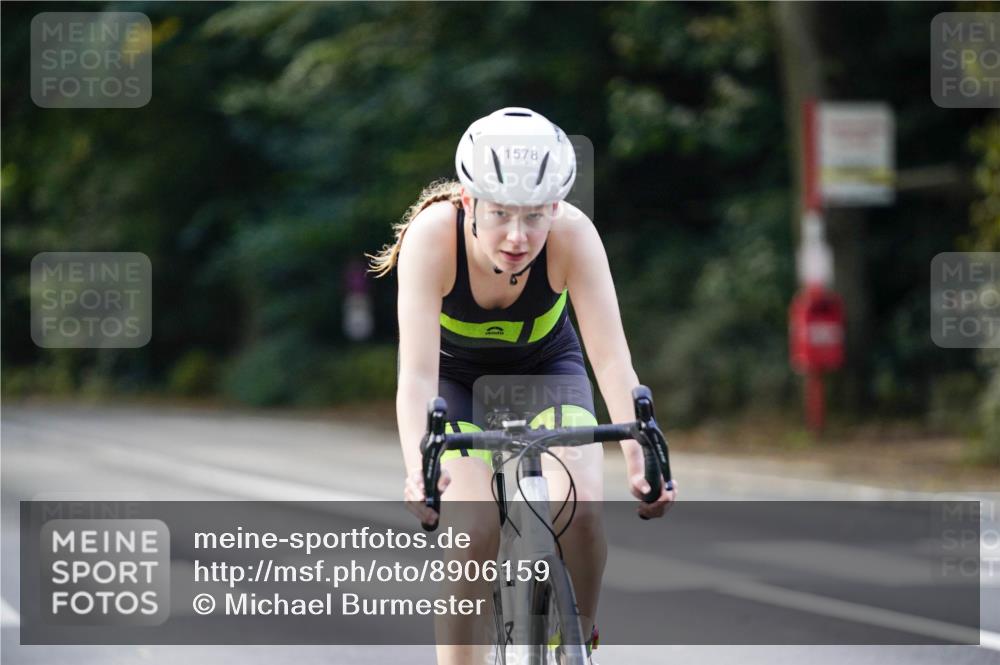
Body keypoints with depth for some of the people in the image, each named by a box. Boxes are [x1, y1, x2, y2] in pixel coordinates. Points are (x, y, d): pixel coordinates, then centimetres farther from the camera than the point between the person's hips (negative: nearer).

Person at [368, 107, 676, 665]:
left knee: (582, 509, -23)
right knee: (472, 531, -23)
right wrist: (418, 468, -56)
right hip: (458, 374, -1)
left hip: (547, 365, 1)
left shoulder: (573, 234, -32)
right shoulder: (433, 233, -34)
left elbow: (611, 356, -36)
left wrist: (640, 456, -51)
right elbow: (417, 373, -40)